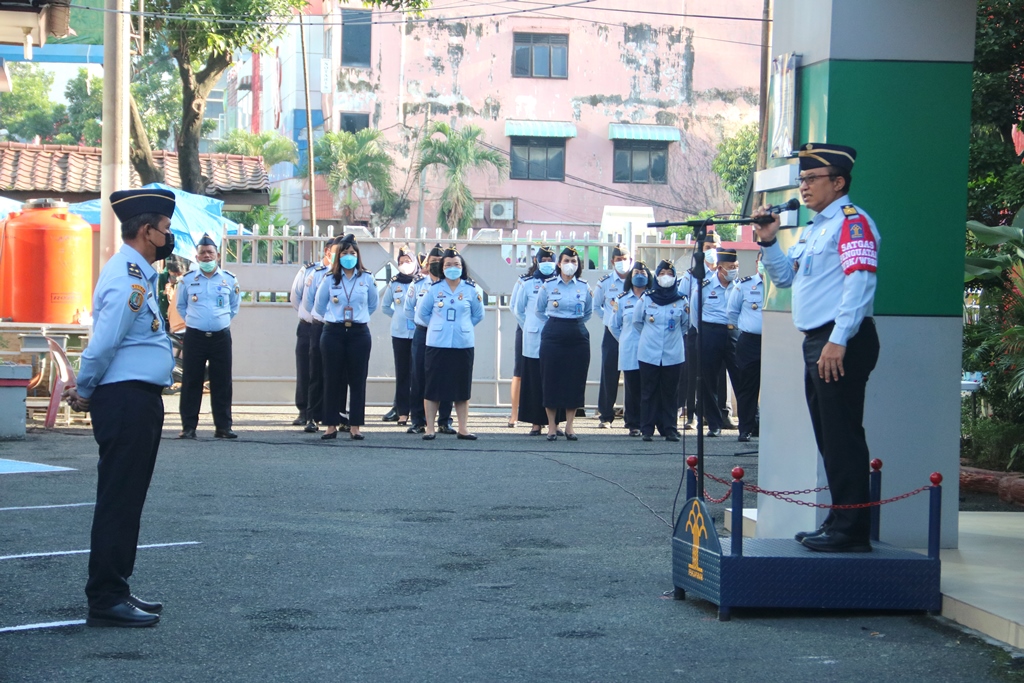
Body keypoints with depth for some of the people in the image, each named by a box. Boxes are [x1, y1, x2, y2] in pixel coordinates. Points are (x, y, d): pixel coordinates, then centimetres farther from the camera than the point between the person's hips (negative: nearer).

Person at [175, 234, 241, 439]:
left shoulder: (229, 280, 5)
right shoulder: (187, 280, 3)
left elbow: (234, 305, 20)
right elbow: (180, 305, 18)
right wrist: (192, 320, 10)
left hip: (221, 337, 1)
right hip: (194, 336, -1)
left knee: (222, 383, 3)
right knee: (191, 382, -1)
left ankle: (223, 426, 9)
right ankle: (188, 427, 3)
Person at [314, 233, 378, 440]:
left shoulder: (367, 279, 4)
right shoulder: (330, 279, 4)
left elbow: (373, 304, 17)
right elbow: (319, 306, 13)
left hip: (359, 332, 0)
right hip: (333, 332, 0)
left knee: (358, 380, 0)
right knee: (332, 379, 1)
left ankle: (355, 426, 4)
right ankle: (331, 425, 6)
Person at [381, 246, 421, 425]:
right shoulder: (394, 283, 9)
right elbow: (385, 306, 20)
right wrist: (398, 316, 13)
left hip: (419, 332, -3)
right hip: (399, 333, 3)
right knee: (402, 372, 4)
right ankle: (401, 410, 6)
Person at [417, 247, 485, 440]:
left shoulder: (471, 290, 4)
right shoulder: (434, 288, 2)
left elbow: (478, 315, 15)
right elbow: (422, 312, 11)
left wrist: (463, 327, 9)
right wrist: (437, 326, 9)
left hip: (463, 345, 1)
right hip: (437, 344, -1)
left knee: (462, 388, 4)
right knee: (433, 387, 0)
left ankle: (463, 429, 11)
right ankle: (430, 428, 5)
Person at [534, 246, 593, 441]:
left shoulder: (584, 287, 5)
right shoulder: (548, 286, 1)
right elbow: (539, 311, 14)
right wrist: (555, 323, 12)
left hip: (578, 338, 1)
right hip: (552, 337, -1)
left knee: (575, 381, 1)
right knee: (551, 380, -2)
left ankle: (569, 426, 10)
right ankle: (552, 426, 7)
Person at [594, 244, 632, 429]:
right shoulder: (605, 283, 7)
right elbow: (596, 306, 19)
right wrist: (608, 319, 9)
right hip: (612, 333, 1)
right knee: (609, 374, -1)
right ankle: (605, 416, 5)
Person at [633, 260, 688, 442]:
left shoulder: (681, 301, 2)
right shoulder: (646, 299, 2)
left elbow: (686, 324, 17)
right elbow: (637, 322, 15)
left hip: (673, 355, 0)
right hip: (648, 354, 0)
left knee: (670, 393, 3)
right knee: (649, 392, 0)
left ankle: (670, 429, 8)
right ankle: (647, 430, 5)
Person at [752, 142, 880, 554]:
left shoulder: (852, 222, -10)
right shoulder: (814, 229, 21)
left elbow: (860, 283, -21)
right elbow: (785, 277, 26)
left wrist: (839, 341, -26)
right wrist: (768, 241, 10)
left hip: (842, 344, -10)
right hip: (817, 342, 10)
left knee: (843, 438, -9)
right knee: (829, 440, 13)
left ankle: (851, 531, -8)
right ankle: (838, 522, 20)